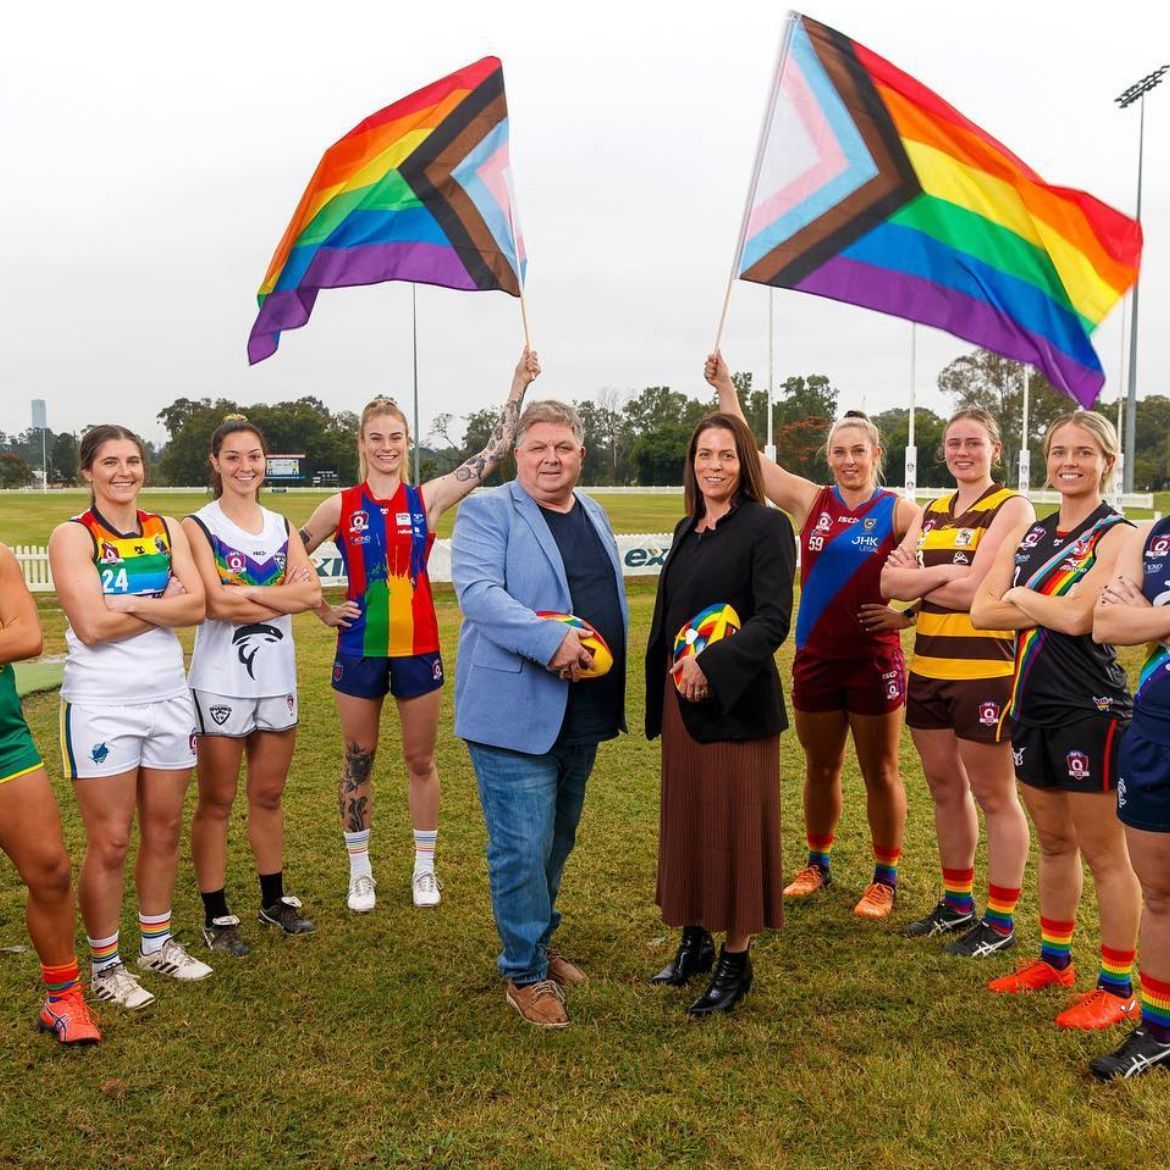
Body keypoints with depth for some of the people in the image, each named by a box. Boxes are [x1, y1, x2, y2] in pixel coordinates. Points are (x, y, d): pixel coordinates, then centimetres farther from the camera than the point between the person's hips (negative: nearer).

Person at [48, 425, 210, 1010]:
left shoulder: (167, 530, 7)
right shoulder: (72, 535, -6)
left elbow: (196, 607, -6)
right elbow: (93, 624, -17)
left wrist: (131, 604, -17)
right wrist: (165, 603, -9)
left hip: (168, 697, 5)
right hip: (101, 705, -4)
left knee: (164, 829, 12)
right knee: (110, 842, 2)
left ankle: (157, 943, 29)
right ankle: (105, 965, 18)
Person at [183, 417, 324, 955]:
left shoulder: (281, 526, 10)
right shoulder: (198, 526, -4)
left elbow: (312, 592, -5)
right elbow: (216, 604, -17)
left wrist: (246, 592, -14)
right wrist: (284, 596, -11)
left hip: (277, 677, 5)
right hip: (221, 681, -4)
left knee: (269, 795, 14)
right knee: (216, 801, 4)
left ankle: (273, 899, 28)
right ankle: (215, 915, 15)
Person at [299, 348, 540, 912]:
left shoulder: (427, 498, -1)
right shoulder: (340, 506, -1)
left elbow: (494, 451, -5)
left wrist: (518, 385, -7)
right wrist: (322, 609, 4)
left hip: (418, 648, 0)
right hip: (359, 649, 0)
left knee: (421, 760, 11)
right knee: (358, 762, 11)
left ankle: (424, 867, 27)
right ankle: (360, 869, 26)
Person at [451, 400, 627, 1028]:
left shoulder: (594, 514, 14)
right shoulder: (487, 511, -8)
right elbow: (477, 589, -22)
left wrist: (612, 670, 14)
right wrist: (550, 640, -31)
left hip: (584, 712, 7)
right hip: (516, 711, -7)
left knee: (557, 840, 19)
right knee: (523, 848, -3)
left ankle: (538, 942, 37)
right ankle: (524, 972, 15)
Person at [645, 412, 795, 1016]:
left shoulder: (767, 526, -9)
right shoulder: (688, 529, 12)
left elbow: (774, 619, -18)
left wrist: (712, 665, -27)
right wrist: (662, 694, 11)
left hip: (735, 704, -7)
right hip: (680, 700, 7)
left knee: (734, 826, 2)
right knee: (685, 822, 14)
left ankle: (736, 960, 16)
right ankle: (694, 939, 29)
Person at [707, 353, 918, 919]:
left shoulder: (899, 512, -5)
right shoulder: (809, 502, 2)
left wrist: (908, 614, -14)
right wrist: (725, 386, 1)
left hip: (876, 661, -3)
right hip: (815, 659, 3)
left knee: (880, 772, 9)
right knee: (820, 768, 16)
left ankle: (885, 878, 24)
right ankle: (817, 864, 33)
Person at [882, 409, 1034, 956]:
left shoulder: (1011, 509, -6)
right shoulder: (931, 513, 13)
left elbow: (977, 591, -18)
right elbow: (890, 582, -1)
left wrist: (917, 577, -5)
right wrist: (945, 572, -16)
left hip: (985, 671, -6)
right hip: (929, 667, 7)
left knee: (994, 797, 4)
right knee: (945, 790, 16)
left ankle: (1001, 921, 17)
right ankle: (956, 904, 31)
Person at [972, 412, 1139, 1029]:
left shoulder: (1116, 534, -9)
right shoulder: (1029, 534, 10)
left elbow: (1077, 616, -22)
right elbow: (981, 611, 1)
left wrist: (1020, 597, -5)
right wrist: (1050, 609, -12)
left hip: (1089, 707, -6)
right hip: (1032, 703, 7)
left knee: (1103, 853, 3)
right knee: (1053, 843, 19)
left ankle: (1117, 986, 16)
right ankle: (1054, 959, 33)